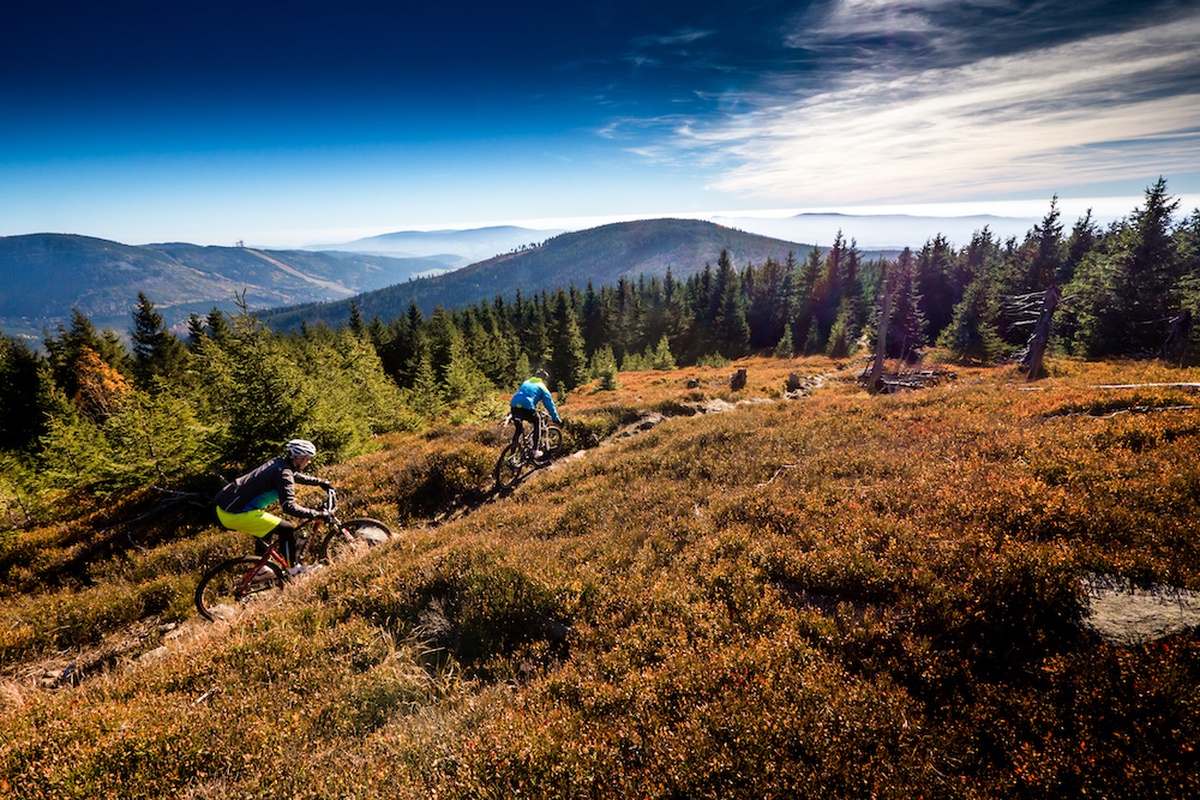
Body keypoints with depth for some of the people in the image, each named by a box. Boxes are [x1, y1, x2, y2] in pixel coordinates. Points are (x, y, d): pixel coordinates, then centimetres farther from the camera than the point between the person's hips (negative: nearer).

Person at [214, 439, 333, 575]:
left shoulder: (278, 462, 9)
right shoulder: (284, 473, -19)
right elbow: (289, 506, -27)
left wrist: (320, 482, 33)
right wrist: (316, 514, -23)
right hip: (235, 514, -10)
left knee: (266, 528, 30)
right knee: (286, 529, -7)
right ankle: (293, 569, 5)